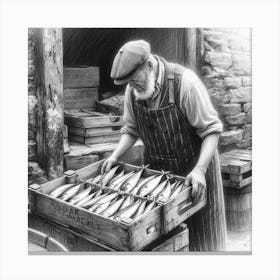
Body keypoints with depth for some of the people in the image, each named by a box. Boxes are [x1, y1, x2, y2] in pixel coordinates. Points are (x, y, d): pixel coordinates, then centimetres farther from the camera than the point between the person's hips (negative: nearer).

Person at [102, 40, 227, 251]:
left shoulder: (185, 82, -24)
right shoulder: (132, 90, -6)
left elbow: (211, 129, -20)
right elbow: (131, 129, 7)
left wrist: (200, 169, -30)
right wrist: (115, 156, -6)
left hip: (193, 169, -5)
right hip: (156, 170, 5)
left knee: (198, 232, 9)